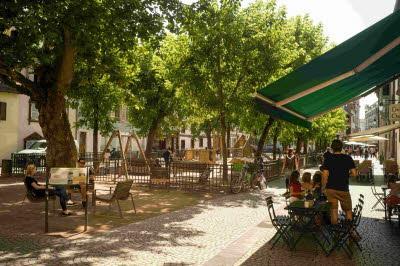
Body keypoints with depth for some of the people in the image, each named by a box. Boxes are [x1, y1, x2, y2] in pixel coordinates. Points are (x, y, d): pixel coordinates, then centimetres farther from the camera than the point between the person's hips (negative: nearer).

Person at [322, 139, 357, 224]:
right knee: (348, 210, 14)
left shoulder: (328, 159, -4)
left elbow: (325, 175, -9)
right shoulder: (348, 158, -1)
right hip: (343, 189, 0)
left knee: (333, 209, 8)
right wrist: (346, 174, 15)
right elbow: (354, 173, -4)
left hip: (331, 188, 0)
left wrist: (323, 187, 1)